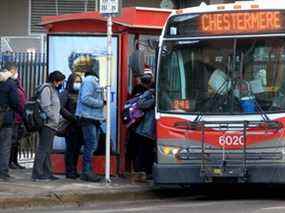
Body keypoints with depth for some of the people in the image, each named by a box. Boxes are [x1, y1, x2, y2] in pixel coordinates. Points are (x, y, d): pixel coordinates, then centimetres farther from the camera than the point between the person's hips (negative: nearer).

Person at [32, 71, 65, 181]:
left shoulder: (53, 89, 19)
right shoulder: (47, 89, -11)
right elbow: (46, 107, -18)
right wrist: (55, 119, -16)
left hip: (51, 125, 10)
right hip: (47, 124, -10)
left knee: (48, 150, 13)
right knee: (43, 149, -10)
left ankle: (47, 173, 18)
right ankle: (37, 173, -10)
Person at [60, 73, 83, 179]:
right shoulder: (66, 94, 1)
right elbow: (61, 108, -10)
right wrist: (73, 118, -16)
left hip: (79, 126, 5)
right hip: (70, 126, -5)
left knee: (77, 148, 6)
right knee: (70, 148, -4)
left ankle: (74, 170, 13)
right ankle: (69, 171, 1)